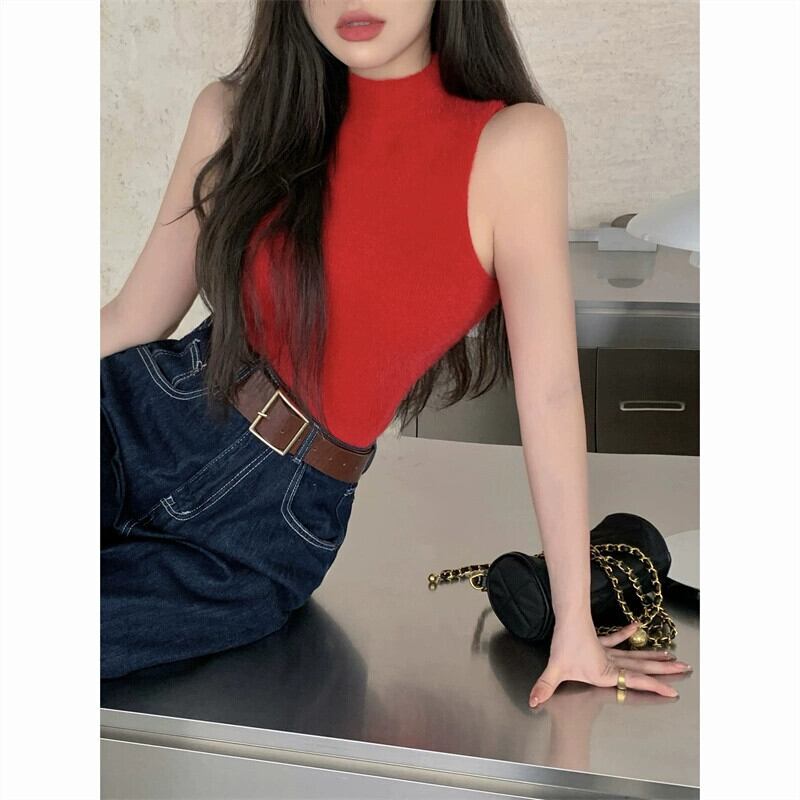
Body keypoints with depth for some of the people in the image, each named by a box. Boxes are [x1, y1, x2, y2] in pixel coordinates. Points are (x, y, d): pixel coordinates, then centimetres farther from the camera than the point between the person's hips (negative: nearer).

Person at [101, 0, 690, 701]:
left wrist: (576, 629, -8)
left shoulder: (511, 143, -11)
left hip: (260, 528, -3)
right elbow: (134, 318, 3)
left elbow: (550, 391, -12)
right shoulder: (237, 113, 0)